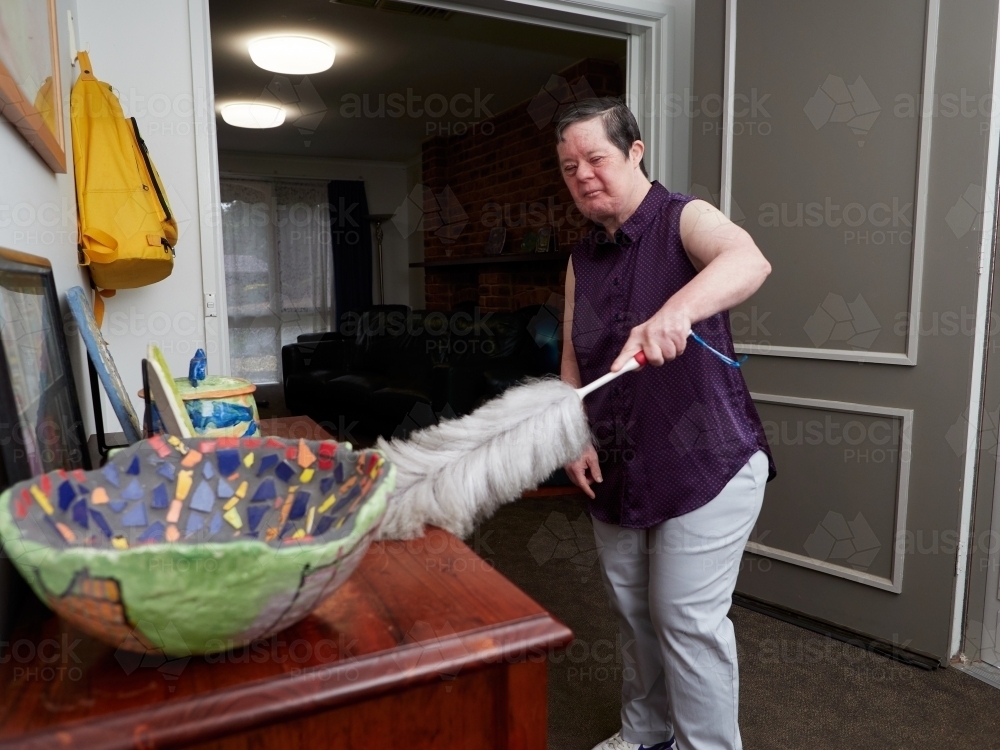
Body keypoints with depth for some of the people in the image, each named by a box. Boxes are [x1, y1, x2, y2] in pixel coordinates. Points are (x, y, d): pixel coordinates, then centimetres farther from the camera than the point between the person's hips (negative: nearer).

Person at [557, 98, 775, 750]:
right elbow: (574, 359, 10)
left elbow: (750, 261, -32)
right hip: (617, 470, 7)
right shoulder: (582, 260, 9)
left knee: (687, 616, -1)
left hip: (706, 460, -6)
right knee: (632, 609, 17)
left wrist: (674, 312, -50)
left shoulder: (684, 220, -10)